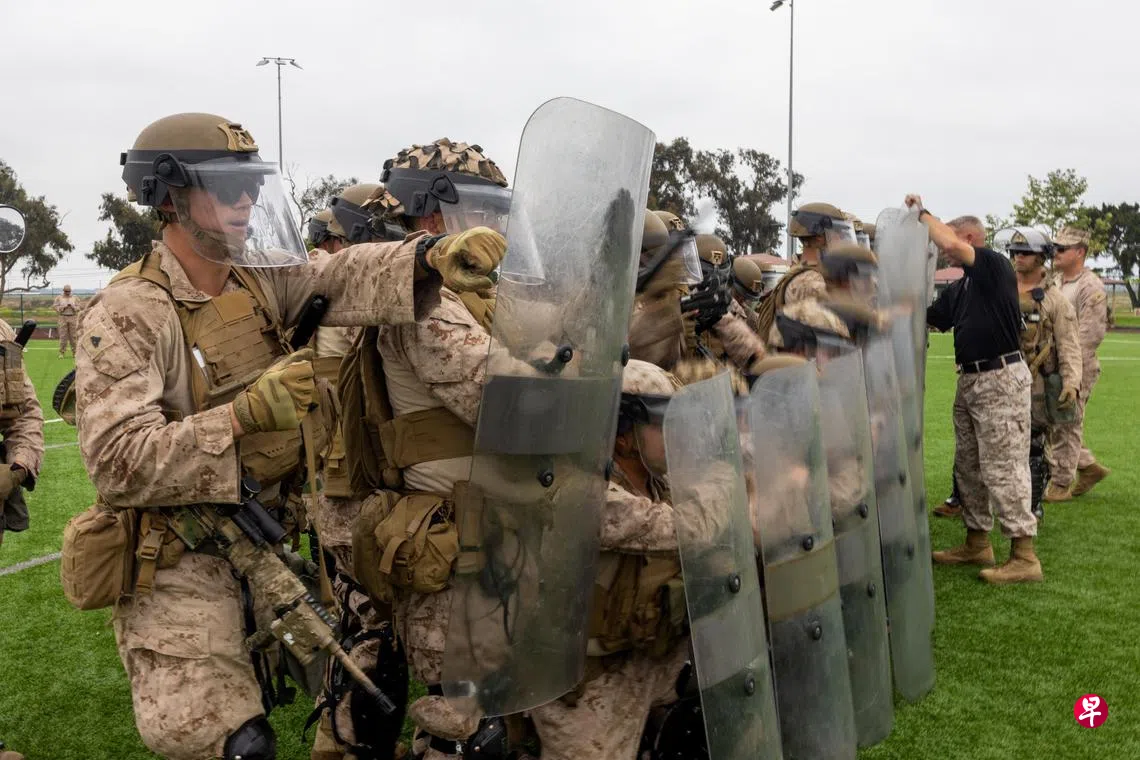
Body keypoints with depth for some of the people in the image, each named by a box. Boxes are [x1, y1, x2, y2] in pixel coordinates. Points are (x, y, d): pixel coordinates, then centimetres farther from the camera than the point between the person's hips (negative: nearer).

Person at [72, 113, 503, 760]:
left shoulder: (261, 279, 3)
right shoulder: (127, 316, -17)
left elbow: (344, 275, -11)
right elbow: (117, 463, -25)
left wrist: (433, 260, -31)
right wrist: (246, 413, -33)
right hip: (181, 567, -6)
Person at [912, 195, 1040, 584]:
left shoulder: (995, 266, -11)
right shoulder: (964, 286, 16)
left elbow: (951, 244, -26)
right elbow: (930, 318, 20)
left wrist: (922, 212, -12)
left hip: (1001, 380, -10)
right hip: (969, 381, 10)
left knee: (1003, 468, -8)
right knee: (968, 466, 15)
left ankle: (1024, 556, -3)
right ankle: (977, 544, 27)